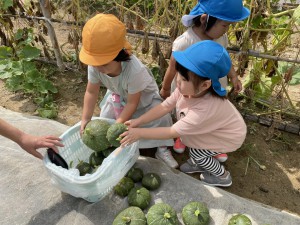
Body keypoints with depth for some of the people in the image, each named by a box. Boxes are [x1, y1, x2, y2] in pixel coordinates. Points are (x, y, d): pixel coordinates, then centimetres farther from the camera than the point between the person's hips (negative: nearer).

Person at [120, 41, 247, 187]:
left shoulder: (205, 109, -43)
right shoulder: (187, 89, -26)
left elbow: (172, 132, -36)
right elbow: (164, 107, -19)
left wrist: (139, 133, -32)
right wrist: (137, 122, -23)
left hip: (231, 137, -6)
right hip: (214, 129, 6)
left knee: (195, 151, -5)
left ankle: (222, 176, 21)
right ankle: (197, 163, 25)